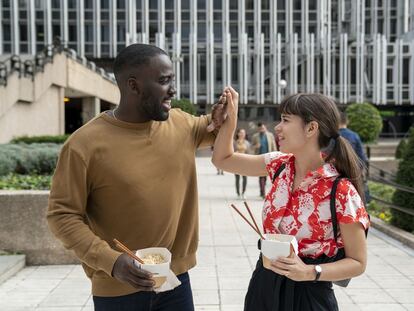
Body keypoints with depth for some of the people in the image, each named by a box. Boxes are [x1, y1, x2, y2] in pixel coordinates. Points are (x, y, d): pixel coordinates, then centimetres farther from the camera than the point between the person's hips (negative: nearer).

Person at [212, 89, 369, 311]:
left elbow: (357, 263, -12)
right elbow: (222, 160, 7)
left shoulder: (341, 191, -21)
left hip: (307, 293, -5)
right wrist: (231, 117, -5)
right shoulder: (280, 165, -4)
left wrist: (310, 273, -26)